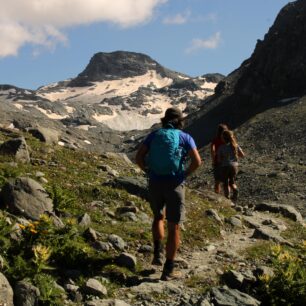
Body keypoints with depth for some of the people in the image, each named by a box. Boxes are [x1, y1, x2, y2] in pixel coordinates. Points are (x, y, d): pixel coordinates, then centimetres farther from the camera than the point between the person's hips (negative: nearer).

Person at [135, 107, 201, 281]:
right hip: (174, 185, -3)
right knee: (174, 227, 5)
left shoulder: (154, 135, 8)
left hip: (155, 183, 3)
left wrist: (150, 172, 11)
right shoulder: (185, 137, 1)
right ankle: (168, 270, 6)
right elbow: (197, 161, -11)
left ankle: (158, 253, 15)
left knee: (159, 216, 29)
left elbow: (139, 157, 2)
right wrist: (185, 174, 3)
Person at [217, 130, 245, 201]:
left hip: (224, 167, -3)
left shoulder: (221, 147, -12)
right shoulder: (235, 145, -1)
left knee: (226, 183, 12)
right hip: (234, 165, 3)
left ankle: (227, 197, 6)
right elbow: (242, 155, 4)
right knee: (232, 182, 19)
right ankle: (235, 190, -9)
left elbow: (219, 159, -11)